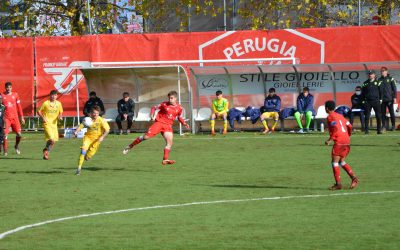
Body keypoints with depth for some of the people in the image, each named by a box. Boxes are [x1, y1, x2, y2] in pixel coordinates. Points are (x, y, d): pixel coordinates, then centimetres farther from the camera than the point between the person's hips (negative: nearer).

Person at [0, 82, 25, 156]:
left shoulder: (15, 95, 6)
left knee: (19, 134, -2)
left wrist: (22, 117, 9)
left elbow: (19, 106, 11)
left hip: (15, 117, 2)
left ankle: (17, 146, 26)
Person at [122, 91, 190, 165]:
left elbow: (179, 117, 20)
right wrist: (152, 116, -11)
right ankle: (130, 146, 0)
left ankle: (165, 159, -7)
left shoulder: (179, 108, 4)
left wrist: (184, 123, 4)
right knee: (147, 136, -14)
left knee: (169, 142, -12)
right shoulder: (164, 105, -5)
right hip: (159, 122, -3)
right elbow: (154, 108, 5)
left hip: (168, 126, 3)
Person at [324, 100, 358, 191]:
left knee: (335, 162, -3)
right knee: (342, 162, 17)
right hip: (347, 141, 8)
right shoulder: (340, 116, 19)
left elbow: (336, 128, -19)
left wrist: (330, 139, -17)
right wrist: (348, 136, 30)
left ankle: (338, 184, -8)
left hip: (339, 142, -8)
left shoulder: (330, 117, -5)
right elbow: (349, 126, 17)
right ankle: (354, 178, 4)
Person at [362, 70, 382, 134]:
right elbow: (362, 93, 11)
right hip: (367, 101, 1)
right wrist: (363, 100, 4)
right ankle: (366, 130, 4)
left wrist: (380, 99, 3)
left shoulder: (377, 82, 5)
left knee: (378, 116, -3)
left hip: (376, 101, -1)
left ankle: (379, 129, 3)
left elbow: (380, 91, 8)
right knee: (367, 116, 0)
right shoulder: (365, 83, 8)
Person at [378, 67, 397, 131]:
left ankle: (393, 126, 5)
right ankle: (383, 126, 8)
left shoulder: (390, 79, 2)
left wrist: (394, 98, -7)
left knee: (392, 112, -1)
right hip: (382, 99, 3)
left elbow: (394, 89, 0)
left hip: (389, 99, -3)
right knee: (383, 113, 3)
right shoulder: (379, 80, 11)